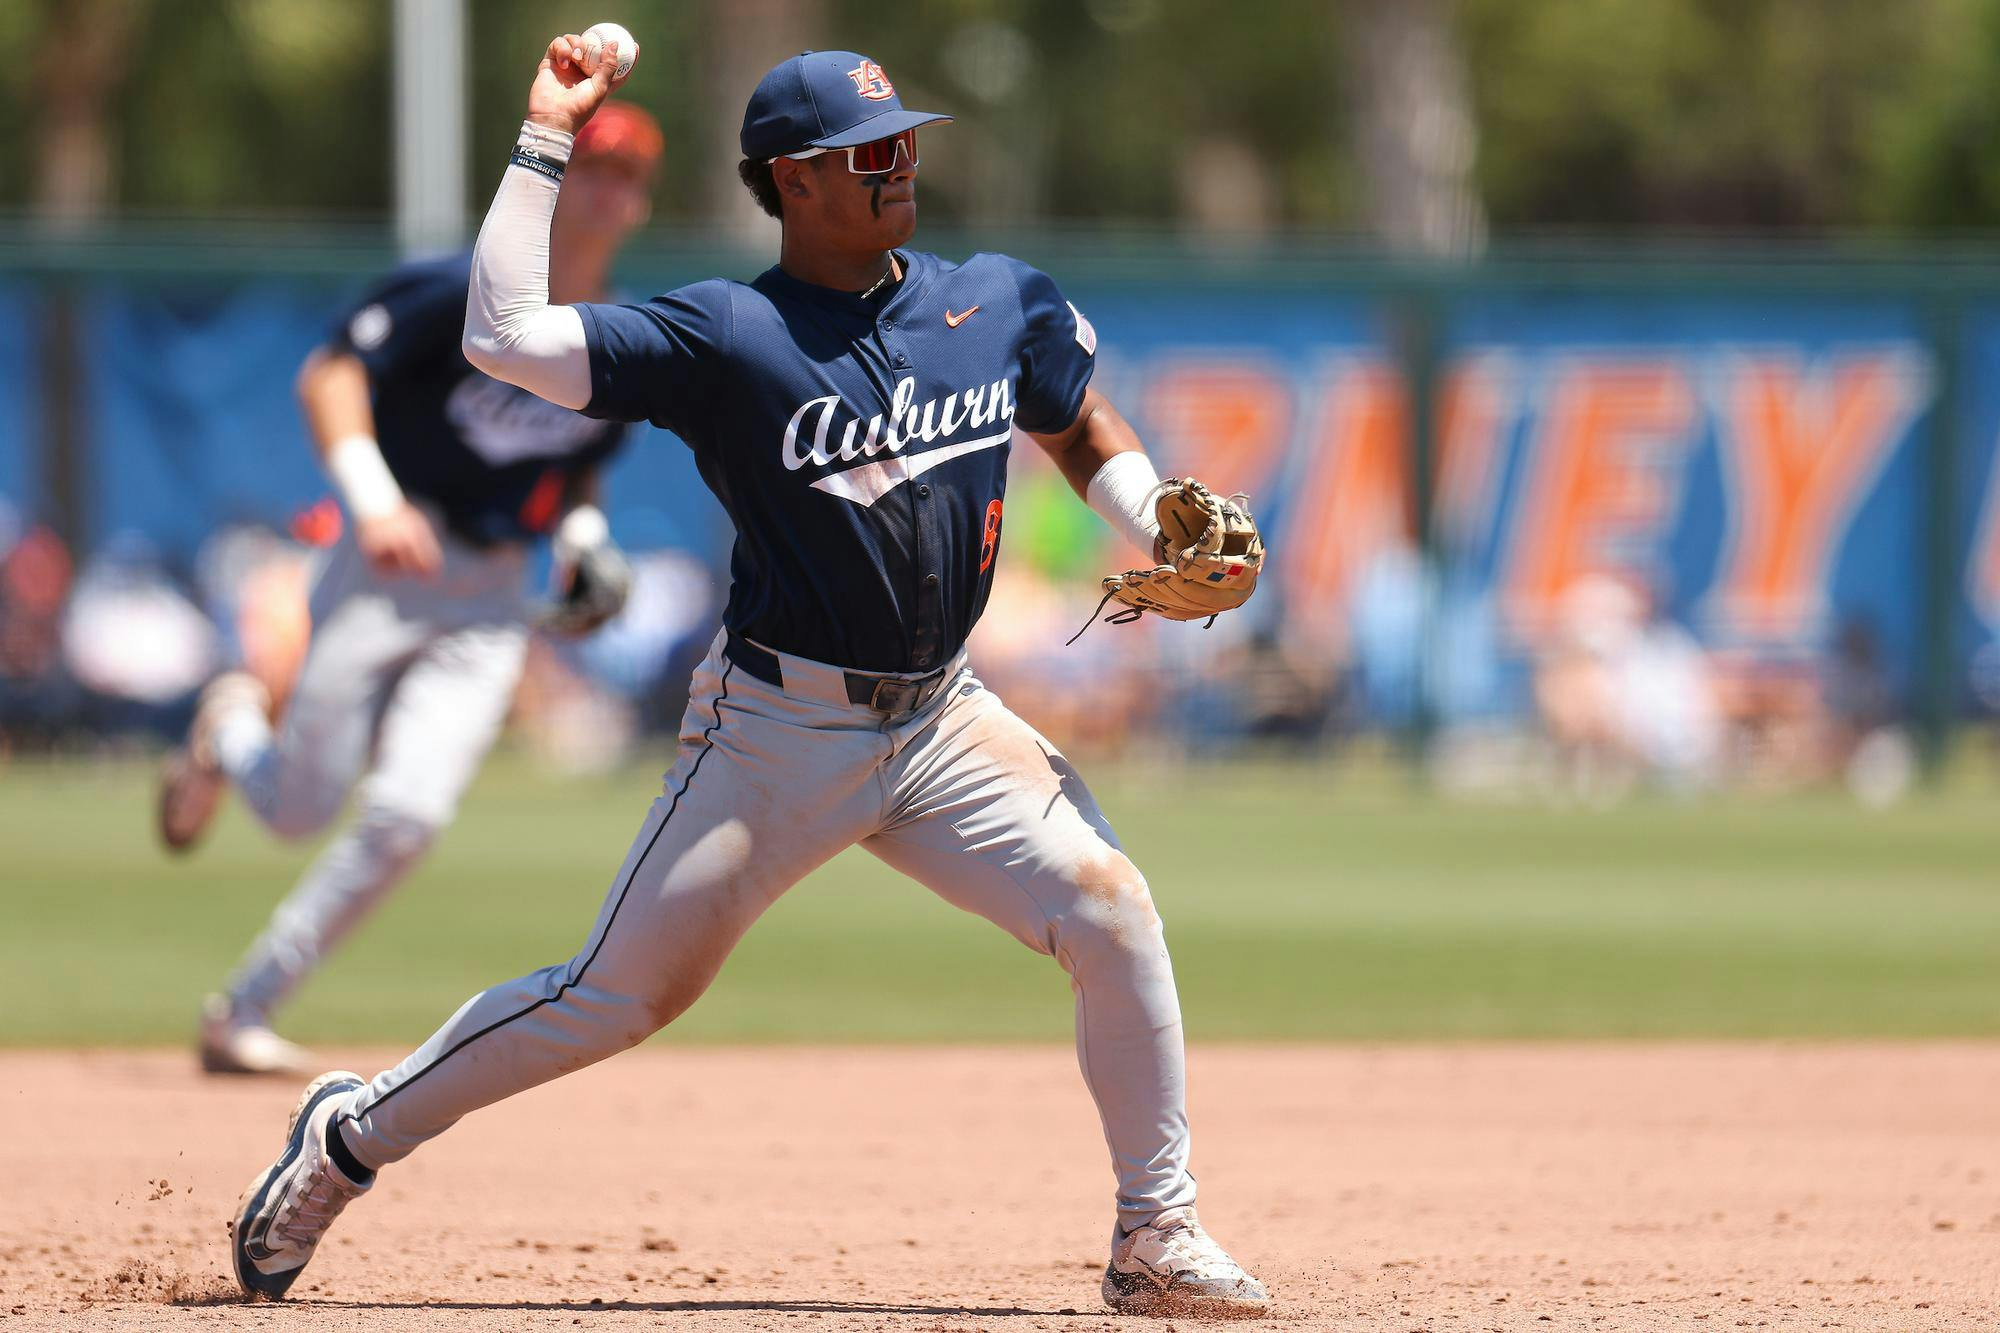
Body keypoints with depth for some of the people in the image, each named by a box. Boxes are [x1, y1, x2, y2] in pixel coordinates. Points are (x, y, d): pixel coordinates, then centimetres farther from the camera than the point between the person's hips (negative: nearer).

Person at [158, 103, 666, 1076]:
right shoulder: (469, 293, -9)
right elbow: (330, 371, -13)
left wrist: (582, 536, 3)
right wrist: (373, 498, -26)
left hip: (491, 602, 4)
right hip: (388, 569, -4)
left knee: (407, 815, -14)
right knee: (302, 808, -7)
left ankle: (242, 1015, -4)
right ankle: (232, 731, 31)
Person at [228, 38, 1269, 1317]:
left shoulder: (1003, 304, 5)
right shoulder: (727, 336, -9)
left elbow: (1092, 440, 20)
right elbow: (506, 337, -18)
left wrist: (1170, 538, 0)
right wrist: (544, 148, -16)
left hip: (944, 720, 4)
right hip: (777, 730, -4)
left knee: (1115, 918, -15)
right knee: (623, 994, -1)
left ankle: (1158, 1236, -2)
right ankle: (350, 1137, 18)